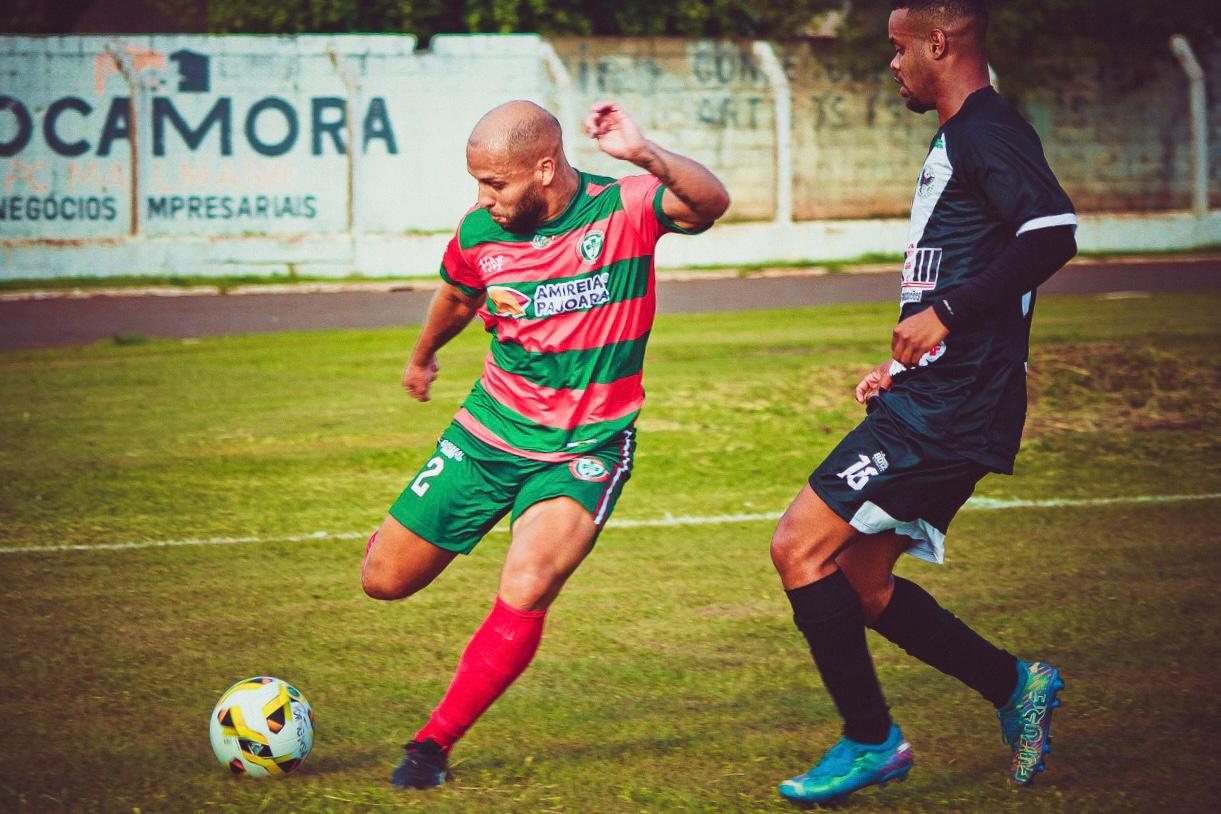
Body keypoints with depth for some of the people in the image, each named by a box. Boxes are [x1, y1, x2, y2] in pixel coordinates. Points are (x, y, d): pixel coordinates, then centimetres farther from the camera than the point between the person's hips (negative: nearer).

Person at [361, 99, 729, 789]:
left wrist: (644, 155, -53)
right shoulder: (480, 233, -6)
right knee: (385, 580, 4)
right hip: (490, 431, 4)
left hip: (587, 449, -4)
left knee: (525, 593, -26)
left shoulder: (624, 208, -16)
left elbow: (712, 202, -37)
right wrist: (423, 356, 37)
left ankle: (435, 744, -9)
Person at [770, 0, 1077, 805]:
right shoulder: (960, 137, 21)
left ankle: (871, 742, -2)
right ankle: (1014, 686, 20)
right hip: (933, 404, 11)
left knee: (800, 549, -10)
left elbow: (1052, 234, -26)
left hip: (946, 410, -11)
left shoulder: (987, 131, -11)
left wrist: (945, 314, -26)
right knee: (860, 584, 13)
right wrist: (903, 369, 24)